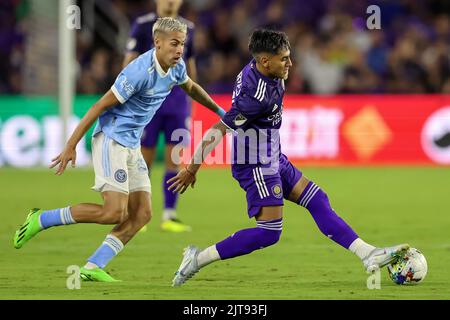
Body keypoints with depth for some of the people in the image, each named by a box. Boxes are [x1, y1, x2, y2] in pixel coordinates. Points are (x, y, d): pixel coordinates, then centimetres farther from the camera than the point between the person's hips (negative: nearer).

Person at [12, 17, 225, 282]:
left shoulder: (177, 67, 4)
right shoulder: (140, 72, -22)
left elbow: (191, 88, 30)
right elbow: (100, 106, -18)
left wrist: (219, 111, 36)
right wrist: (71, 146, -17)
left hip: (132, 146, 9)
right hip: (111, 139, -9)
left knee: (142, 214, -1)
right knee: (115, 212, -17)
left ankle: (92, 268, 0)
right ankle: (40, 220, -5)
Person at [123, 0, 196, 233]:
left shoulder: (187, 28, 10)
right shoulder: (143, 25, -2)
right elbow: (130, 61, -4)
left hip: (178, 101, 3)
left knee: (174, 159, -2)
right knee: (145, 159, 2)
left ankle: (169, 216, 3)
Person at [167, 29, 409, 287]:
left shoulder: (255, 68, -3)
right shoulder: (258, 97, -30)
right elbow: (218, 130, -27)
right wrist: (192, 171, -22)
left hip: (274, 160, 10)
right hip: (257, 167, -10)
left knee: (318, 201, 8)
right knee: (269, 232, -11)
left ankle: (367, 254, 8)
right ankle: (198, 259, -5)